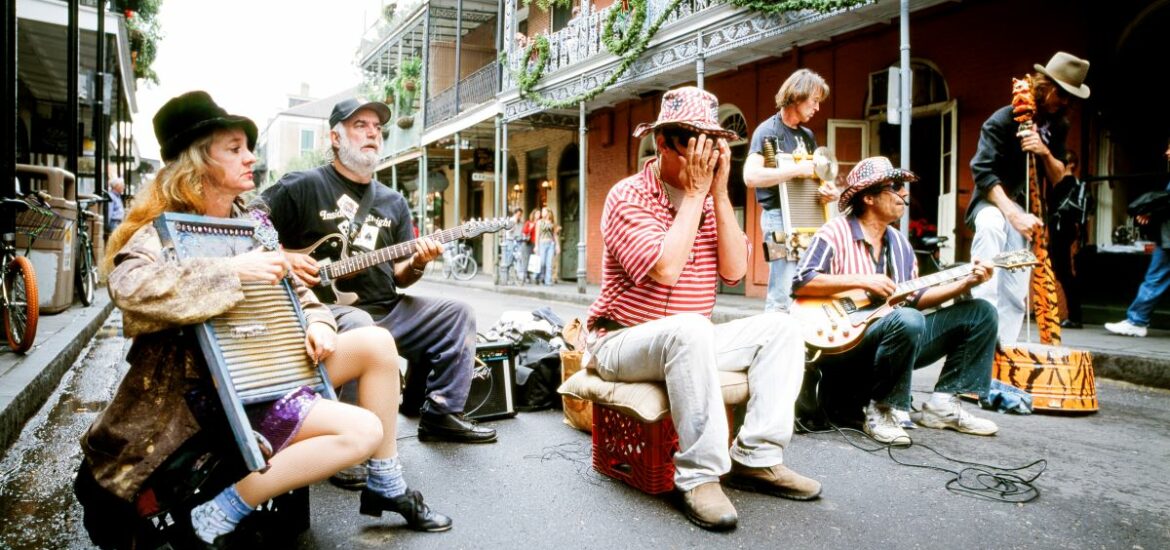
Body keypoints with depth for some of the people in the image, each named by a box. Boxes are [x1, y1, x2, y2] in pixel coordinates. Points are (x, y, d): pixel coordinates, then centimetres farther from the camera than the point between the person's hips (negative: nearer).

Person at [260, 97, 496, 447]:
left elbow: (398, 277, 14)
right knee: (359, 326, -38)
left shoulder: (393, 202, 16)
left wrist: (417, 264, -8)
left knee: (457, 314, -6)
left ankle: (440, 415, -1)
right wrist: (282, 259, -15)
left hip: (387, 309, 6)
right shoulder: (301, 186, 0)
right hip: (326, 308, -6)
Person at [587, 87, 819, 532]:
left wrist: (719, 192, -11)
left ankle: (756, 458, -13)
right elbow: (665, 270, -27)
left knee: (779, 328, -8)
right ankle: (699, 474, -28)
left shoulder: (710, 201, 8)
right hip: (624, 342, -7)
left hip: (688, 341, 7)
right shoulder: (629, 196, -12)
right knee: (690, 329, -37)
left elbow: (734, 270, -6)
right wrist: (695, 192, -20)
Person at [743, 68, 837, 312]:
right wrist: (797, 169, -20)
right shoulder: (768, 131, -7)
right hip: (781, 217, -8)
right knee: (783, 297, -11)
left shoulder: (807, 135, 18)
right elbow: (750, 176, -22)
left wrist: (829, 188, 4)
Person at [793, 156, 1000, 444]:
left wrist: (965, 283, 5)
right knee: (908, 320, -38)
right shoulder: (836, 232, -6)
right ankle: (881, 411, -18)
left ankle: (942, 404, 4)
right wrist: (862, 280, -19)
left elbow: (915, 298, 17)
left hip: (895, 338, 8)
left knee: (981, 312, 6)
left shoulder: (899, 242, 17)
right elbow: (801, 282, -16)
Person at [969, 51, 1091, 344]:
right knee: (991, 225, -42)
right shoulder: (1003, 120, -14)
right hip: (993, 202, -6)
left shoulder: (1058, 126, 6)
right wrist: (1013, 214, -34)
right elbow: (983, 171, -23)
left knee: (1015, 294, 1)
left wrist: (1045, 153, -17)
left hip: (1027, 209, 6)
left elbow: (1058, 179, 5)